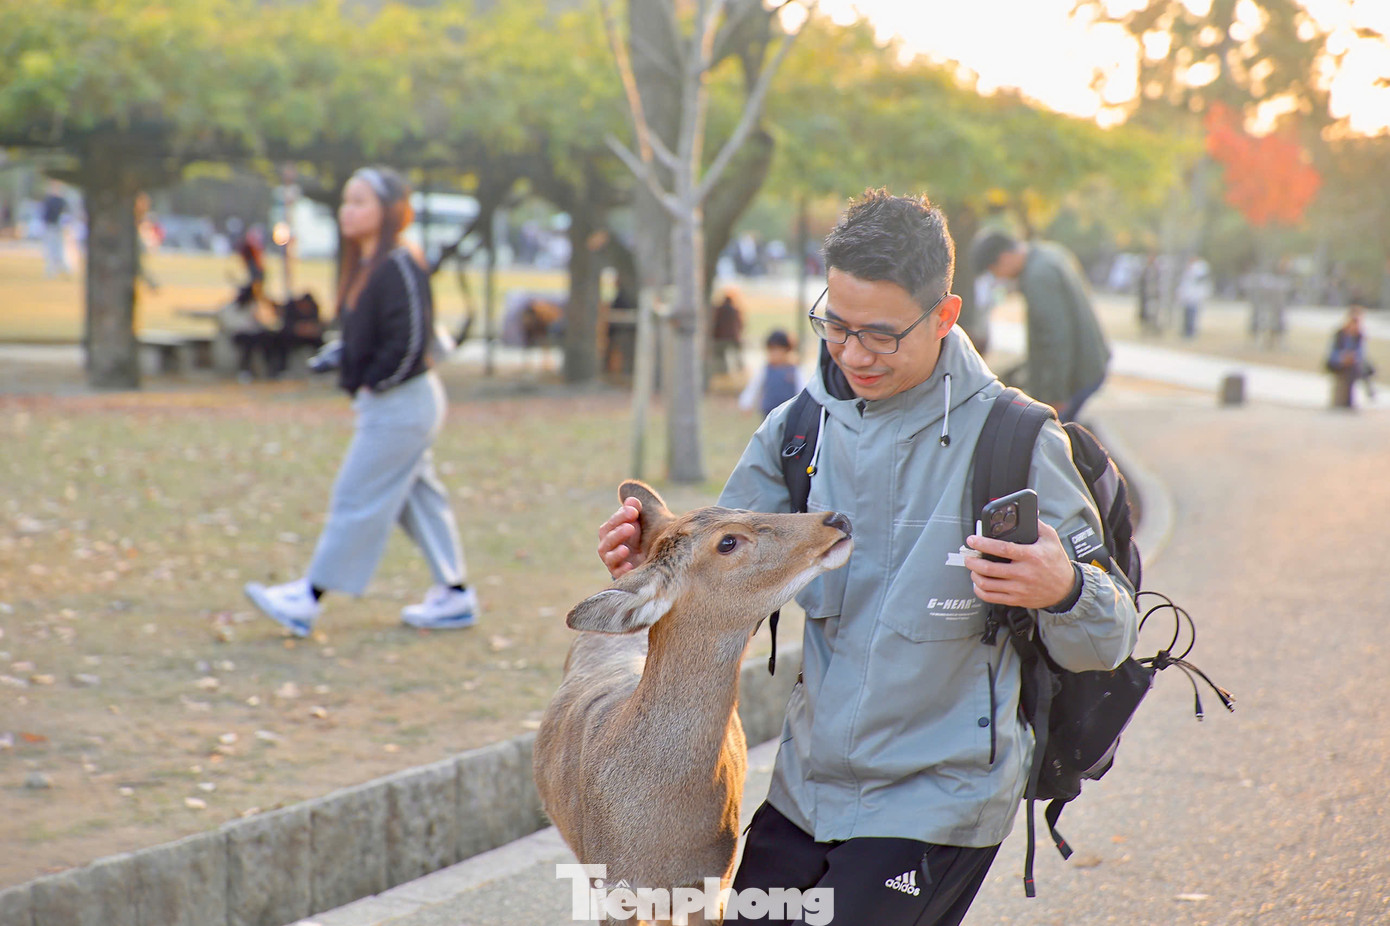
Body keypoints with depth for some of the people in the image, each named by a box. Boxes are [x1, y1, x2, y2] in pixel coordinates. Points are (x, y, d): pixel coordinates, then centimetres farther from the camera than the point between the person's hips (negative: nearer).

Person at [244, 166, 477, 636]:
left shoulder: (399, 267, -19)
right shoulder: (366, 266, 11)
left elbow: (411, 341, -24)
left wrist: (374, 384, -16)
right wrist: (355, 380, 10)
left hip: (399, 406, -10)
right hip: (389, 407, 10)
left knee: (357, 500, -4)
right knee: (418, 498, 14)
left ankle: (306, 600, 1)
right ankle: (455, 594, 21)